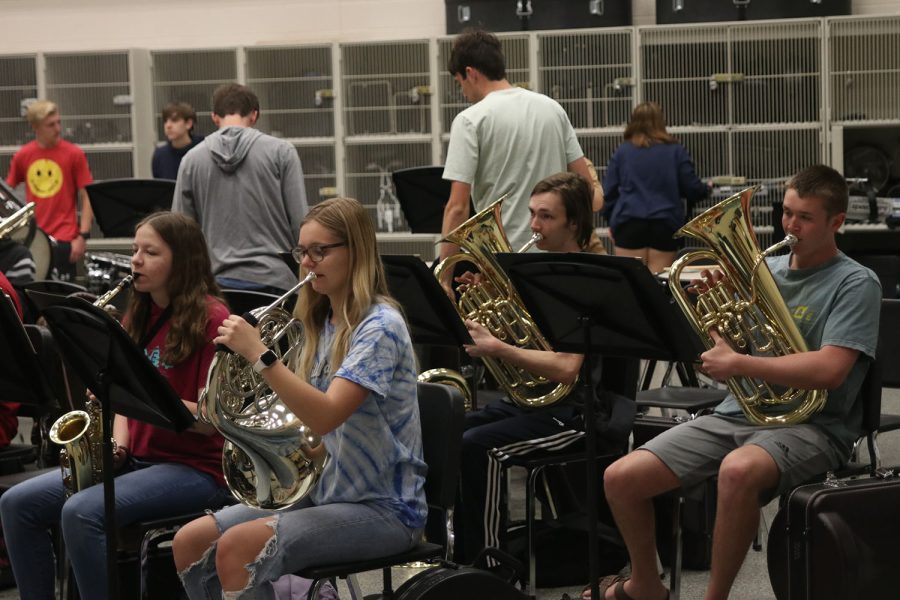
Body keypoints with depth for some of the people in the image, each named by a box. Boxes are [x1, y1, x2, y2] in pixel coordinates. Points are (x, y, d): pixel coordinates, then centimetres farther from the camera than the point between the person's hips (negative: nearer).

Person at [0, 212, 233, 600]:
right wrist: (117, 446, -4)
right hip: (137, 460, 8)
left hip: (195, 468, -8)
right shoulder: (141, 316, 13)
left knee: (82, 513, -30)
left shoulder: (211, 319, -10)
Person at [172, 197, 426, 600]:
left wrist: (258, 354, -30)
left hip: (381, 508, -9)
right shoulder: (322, 323, 12)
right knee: (190, 542, -3)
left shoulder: (380, 325, -15)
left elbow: (326, 416, -28)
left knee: (238, 548, -27)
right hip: (323, 490, 9)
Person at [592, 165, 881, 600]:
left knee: (738, 471, -41)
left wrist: (737, 364, -22)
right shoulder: (765, 269, 13)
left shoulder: (856, 284, -5)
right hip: (737, 413, 6)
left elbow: (829, 370, -20)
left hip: (811, 425, -6)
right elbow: (719, 350, 14)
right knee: (621, 478, -8)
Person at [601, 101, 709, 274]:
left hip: (628, 222, 0)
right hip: (665, 222, 0)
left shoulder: (621, 152, 6)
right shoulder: (676, 151, 4)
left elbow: (609, 191, 7)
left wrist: (612, 219, 21)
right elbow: (692, 188, 5)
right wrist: (706, 190, 27)